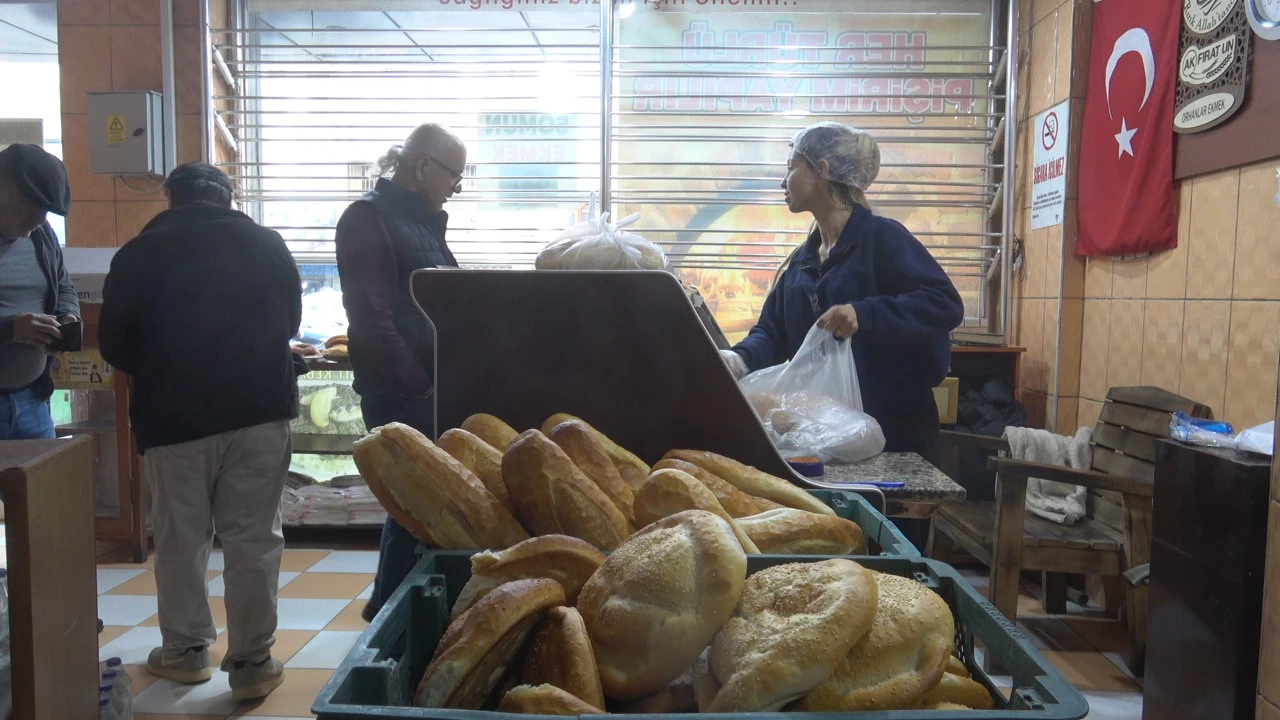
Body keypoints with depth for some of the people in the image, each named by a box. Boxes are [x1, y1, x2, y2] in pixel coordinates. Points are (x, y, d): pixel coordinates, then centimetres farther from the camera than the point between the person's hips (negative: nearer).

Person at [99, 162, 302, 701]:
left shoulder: (138, 252, 0)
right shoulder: (267, 243, 4)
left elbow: (114, 344, 4)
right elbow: (290, 321, 14)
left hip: (173, 416, 0)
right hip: (260, 410, 1)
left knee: (179, 538, 13)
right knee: (253, 539, 4)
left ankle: (185, 649, 25)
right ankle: (252, 661, 9)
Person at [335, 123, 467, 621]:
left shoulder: (422, 220, 17)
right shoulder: (369, 219, -9)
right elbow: (371, 318, -17)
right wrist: (418, 385, -17)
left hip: (430, 388, 9)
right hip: (400, 393, -8)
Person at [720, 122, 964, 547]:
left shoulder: (881, 238, -9)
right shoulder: (803, 259, 13)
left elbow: (946, 305, -19)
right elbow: (773, 332, 10)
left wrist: (864, 314, -31)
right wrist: (741, 359, -11)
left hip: (890, 433, -7)